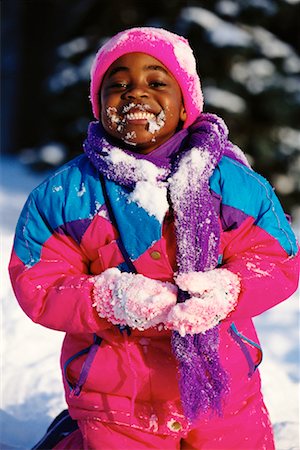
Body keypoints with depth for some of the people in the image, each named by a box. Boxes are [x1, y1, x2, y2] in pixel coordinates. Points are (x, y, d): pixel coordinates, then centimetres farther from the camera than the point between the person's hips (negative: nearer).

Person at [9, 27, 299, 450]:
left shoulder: (232, 181, -4)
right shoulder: (62, 194, -4)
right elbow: (37, 284, -7)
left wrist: (225, 291, -27)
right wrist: (110, 299, -26)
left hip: (223, 388, 2)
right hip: (115, 396, -1)